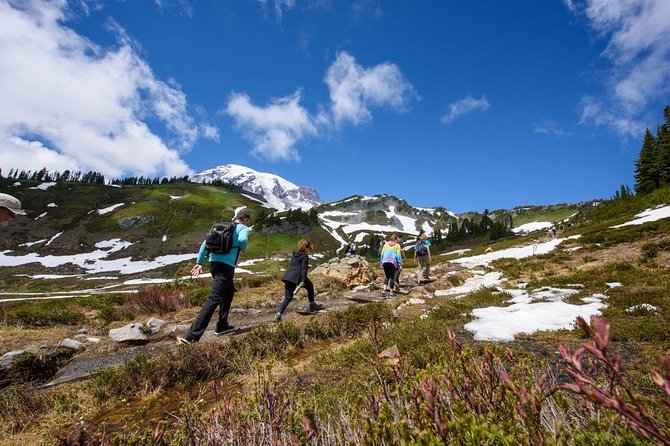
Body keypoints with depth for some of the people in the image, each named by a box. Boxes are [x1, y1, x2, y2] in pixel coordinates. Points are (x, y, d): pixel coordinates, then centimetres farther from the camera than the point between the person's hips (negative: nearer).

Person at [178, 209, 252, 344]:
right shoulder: (244, 228, 2)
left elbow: (205, 243, 16)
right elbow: (242, 240, -21)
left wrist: (199, 262, 16)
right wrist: (244, 248, 2)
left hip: (213, 263, 8)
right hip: (226, 266, -8)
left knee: (229, 291, 26)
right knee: (215, 299, -10)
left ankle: (222, 326, 30)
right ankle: (191, 336, -17)